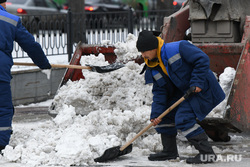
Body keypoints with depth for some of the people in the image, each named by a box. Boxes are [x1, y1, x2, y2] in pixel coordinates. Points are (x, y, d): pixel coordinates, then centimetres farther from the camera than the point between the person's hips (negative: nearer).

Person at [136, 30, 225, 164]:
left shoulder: (177, 48, -23)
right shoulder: (153, 68, 2)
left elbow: (202, 59, -22)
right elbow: (159, 91, 3)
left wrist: (196, 82, -25)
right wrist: (156, 114, -9)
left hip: (201, 89, -9)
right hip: (183, 91, 9)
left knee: (183, 118, -21)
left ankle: (207, 154, -17)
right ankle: (170, 151, 20)